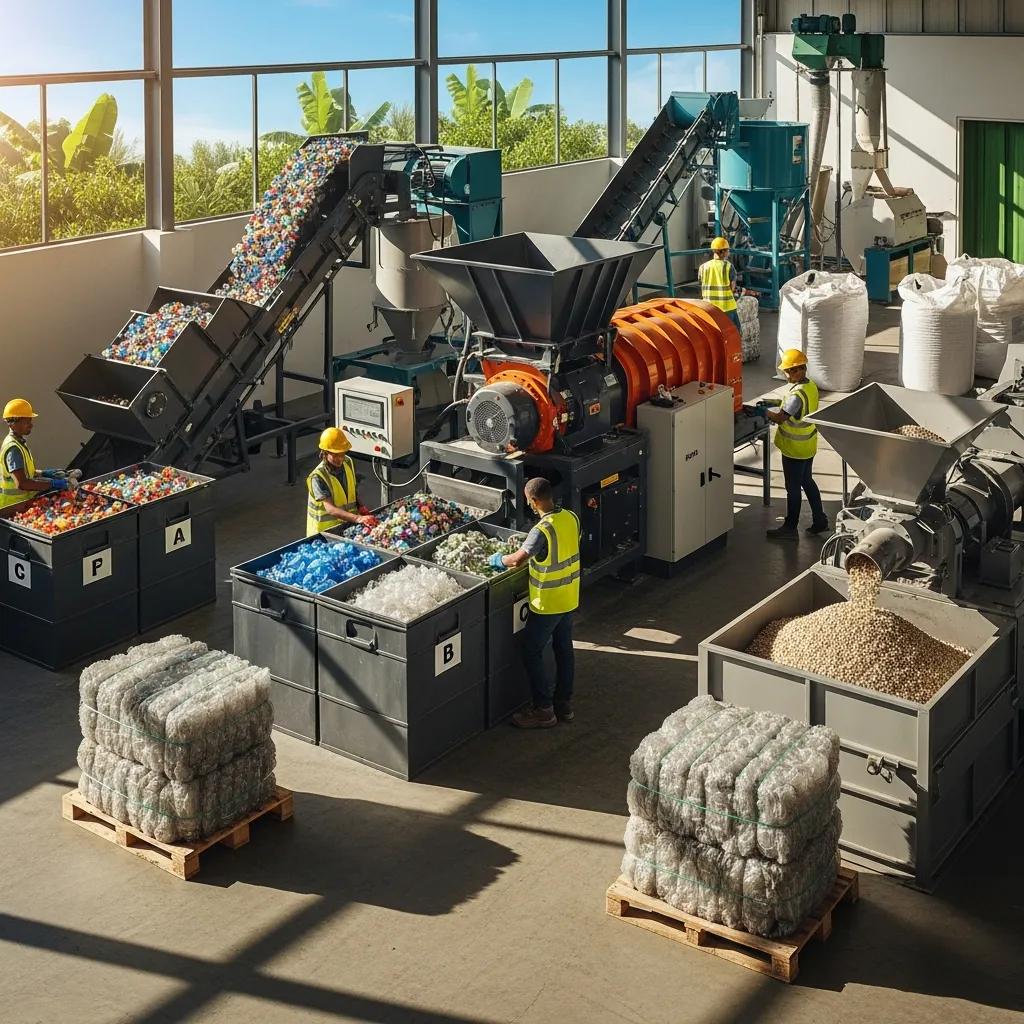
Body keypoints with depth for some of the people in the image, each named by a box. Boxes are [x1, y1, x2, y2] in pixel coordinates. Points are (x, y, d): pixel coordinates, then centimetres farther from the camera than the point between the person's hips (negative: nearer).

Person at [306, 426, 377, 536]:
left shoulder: (348, 463, 2)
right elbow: (330, 509, -26)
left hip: (348, 524, 6)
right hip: (325, 530, -6)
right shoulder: (317, 477, -18)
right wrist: (357, 518, -37)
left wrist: (359, 507, 1)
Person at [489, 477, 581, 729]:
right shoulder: (571, 518, -3)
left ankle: (543, 710, 10)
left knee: (532, 653, 6)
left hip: (547, 604, -8)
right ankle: (564, 704, 28)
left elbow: (518, 559, -35)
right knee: (564, 649, 18)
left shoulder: (542, 530, -27)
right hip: (570, 598, 8)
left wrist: (499, 559, -15)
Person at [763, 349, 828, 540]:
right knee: (807, 482, 23)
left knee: (793, 488, 4)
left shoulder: (797, 394, -29)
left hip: (795, 450, -9)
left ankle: (790, 528, 17)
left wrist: (765, 411, -12)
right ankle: (820, 520, 30)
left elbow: (780, 418, -29)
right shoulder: (811, 386, 0)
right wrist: (775, 410, 1)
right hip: (808, 446, 9)